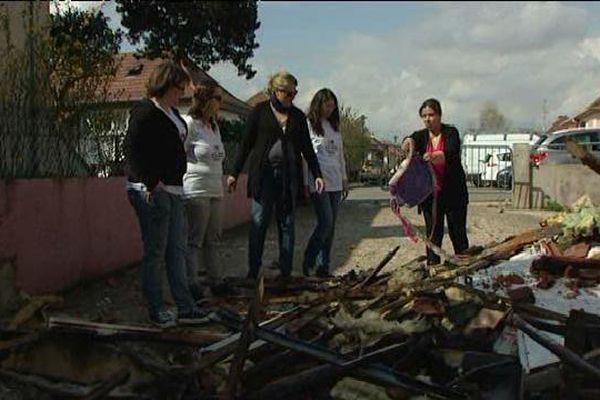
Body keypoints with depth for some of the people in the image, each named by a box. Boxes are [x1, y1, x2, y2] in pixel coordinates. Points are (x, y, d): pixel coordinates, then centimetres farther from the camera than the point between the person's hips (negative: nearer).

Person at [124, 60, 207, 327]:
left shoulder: (171, 112, 17)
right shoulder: (145, 112, -11)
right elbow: (133, 150, -17)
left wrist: (175, 183, 15)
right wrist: (151, 183, -18)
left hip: (173, 190, 9)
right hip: (151, 192, -9)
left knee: (177, 250, 11)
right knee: (155, 252, 0)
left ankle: (185, 307, 17)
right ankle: (156, 310, 11)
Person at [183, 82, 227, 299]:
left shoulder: (214, 126, 16)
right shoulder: (189, 123, -10)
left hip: (215, 190, 8)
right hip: (196, 190, -8)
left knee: (213, 239, 13)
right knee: (195, 240, -3)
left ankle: (214, 281, 22)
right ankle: (192, 285, 3)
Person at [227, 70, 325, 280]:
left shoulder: (297, 115, 11)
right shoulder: (260, 111, 3)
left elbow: (307, 148, 13)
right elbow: (246, 143, 4)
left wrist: (317, 175, 5)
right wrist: (235, 173, 1)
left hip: (288, 174, 3)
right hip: (263, 173, -3)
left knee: (287, 223, 6)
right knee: (259, 222, -3)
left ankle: (286, 272, 12)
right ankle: (253, 271, 5)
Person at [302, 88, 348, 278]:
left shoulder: (334, 127, 17)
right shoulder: (308, 125, -2)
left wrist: (344, 179, 17)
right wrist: (305, 182, -9)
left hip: (335, 182, 6)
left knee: (330, 226, 5)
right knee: (325, 222, -13)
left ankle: (323, 266, 11)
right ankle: (308, 261, 4)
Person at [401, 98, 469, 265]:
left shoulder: (451, 132, -4)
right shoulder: (421, 135, 4)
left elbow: (452, 152, -23)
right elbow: (407, 145, -17)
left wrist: (435, 156, -45)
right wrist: (408, 142, -42)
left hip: (453, 193, -2)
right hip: (430, 193, 2)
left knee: (458, 233, 4)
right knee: (433, 235, 5)